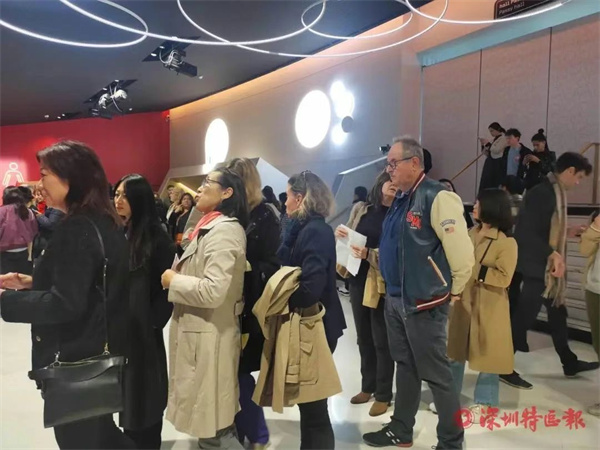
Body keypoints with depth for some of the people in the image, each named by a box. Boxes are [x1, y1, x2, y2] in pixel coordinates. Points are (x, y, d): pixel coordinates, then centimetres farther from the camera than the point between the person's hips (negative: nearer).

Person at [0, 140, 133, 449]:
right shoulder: (103, 222, 6)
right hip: (99, 353, 9)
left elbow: (65, 304, -27)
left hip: (77, 359, -9)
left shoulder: (76, 229, -23)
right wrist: (32, 283, 11)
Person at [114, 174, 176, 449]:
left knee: (143, 394, 7)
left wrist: (154, 322, -11)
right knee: (124, 392, 15)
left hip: (141, 329, -5)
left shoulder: (157, 238, -10)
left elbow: (167, 286, -10)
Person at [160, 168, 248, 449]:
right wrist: (178, 275, 6)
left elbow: (213, 291, -29)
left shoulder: (224, 230, -20)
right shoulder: (212, 227, 13)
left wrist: (173, 280, -15)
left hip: (208, 337, -10)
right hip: (199, 331, 10)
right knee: (217, 422, 20)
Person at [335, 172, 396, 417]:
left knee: (381, 340, 4)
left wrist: (369, 254, -27)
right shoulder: (360, 209, 8)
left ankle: (383, 395, 19)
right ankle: (368, 386, 32)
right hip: (357, 280, 5)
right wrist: (339, 235, -5)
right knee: (364, 338, 16)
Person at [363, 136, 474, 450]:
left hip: (425, 302, -8)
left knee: (436, 374, 5)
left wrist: (453, 291, -8)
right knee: (405, 366, 20)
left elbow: (461, 250, -19)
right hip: (394, 298, 9)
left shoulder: (437, 197, -18)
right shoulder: (401, 199, 10)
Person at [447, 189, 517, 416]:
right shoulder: (471, 234, 8)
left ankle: (484, 402, 23)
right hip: (462, 302, 6)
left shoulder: (507, 242, -12)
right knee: (454, 351, 13)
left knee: (486, 354, 6)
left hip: (488, 307, -6)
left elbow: (504, 278, -18)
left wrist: (475, 270, -19)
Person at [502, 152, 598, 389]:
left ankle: (569, 363, 36)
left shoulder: (555, 193, 12)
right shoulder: (541, 193, -18)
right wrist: (552, 253, -25)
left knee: (558, 314, 20)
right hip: (536, 267, -10)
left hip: (548, 268, 10)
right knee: (524, 317, -3)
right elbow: (526, 233, -24)